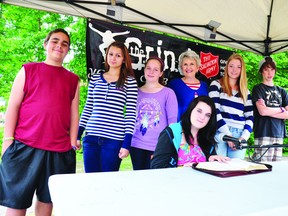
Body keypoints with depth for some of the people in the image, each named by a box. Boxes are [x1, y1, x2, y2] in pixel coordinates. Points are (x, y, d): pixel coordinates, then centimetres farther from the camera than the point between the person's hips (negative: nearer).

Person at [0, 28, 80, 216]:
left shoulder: (73, 80, 12)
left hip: (59, 151, 2)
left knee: (47, 199, 13)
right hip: (25, 147, -2)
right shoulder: (28, 70, 6)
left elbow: (74, 114, 10)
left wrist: (72, 144, 4)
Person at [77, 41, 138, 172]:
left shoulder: (130, 82, 0)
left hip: (114, 140, -3)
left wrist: (126, 144, -8)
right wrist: (78, 134, 11)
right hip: (91, 137, 3)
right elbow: (88, 108, 14)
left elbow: (131, 114, -3)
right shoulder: (95, 78, 11)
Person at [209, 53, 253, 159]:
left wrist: (244, 137, -3)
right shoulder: (216, 85, 5)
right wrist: (228, 135, -12)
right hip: (220, 134, -4)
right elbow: (214, 111, -6)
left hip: (239, 135, 4)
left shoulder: (246, 92, 18)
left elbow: (250, 117, 13)